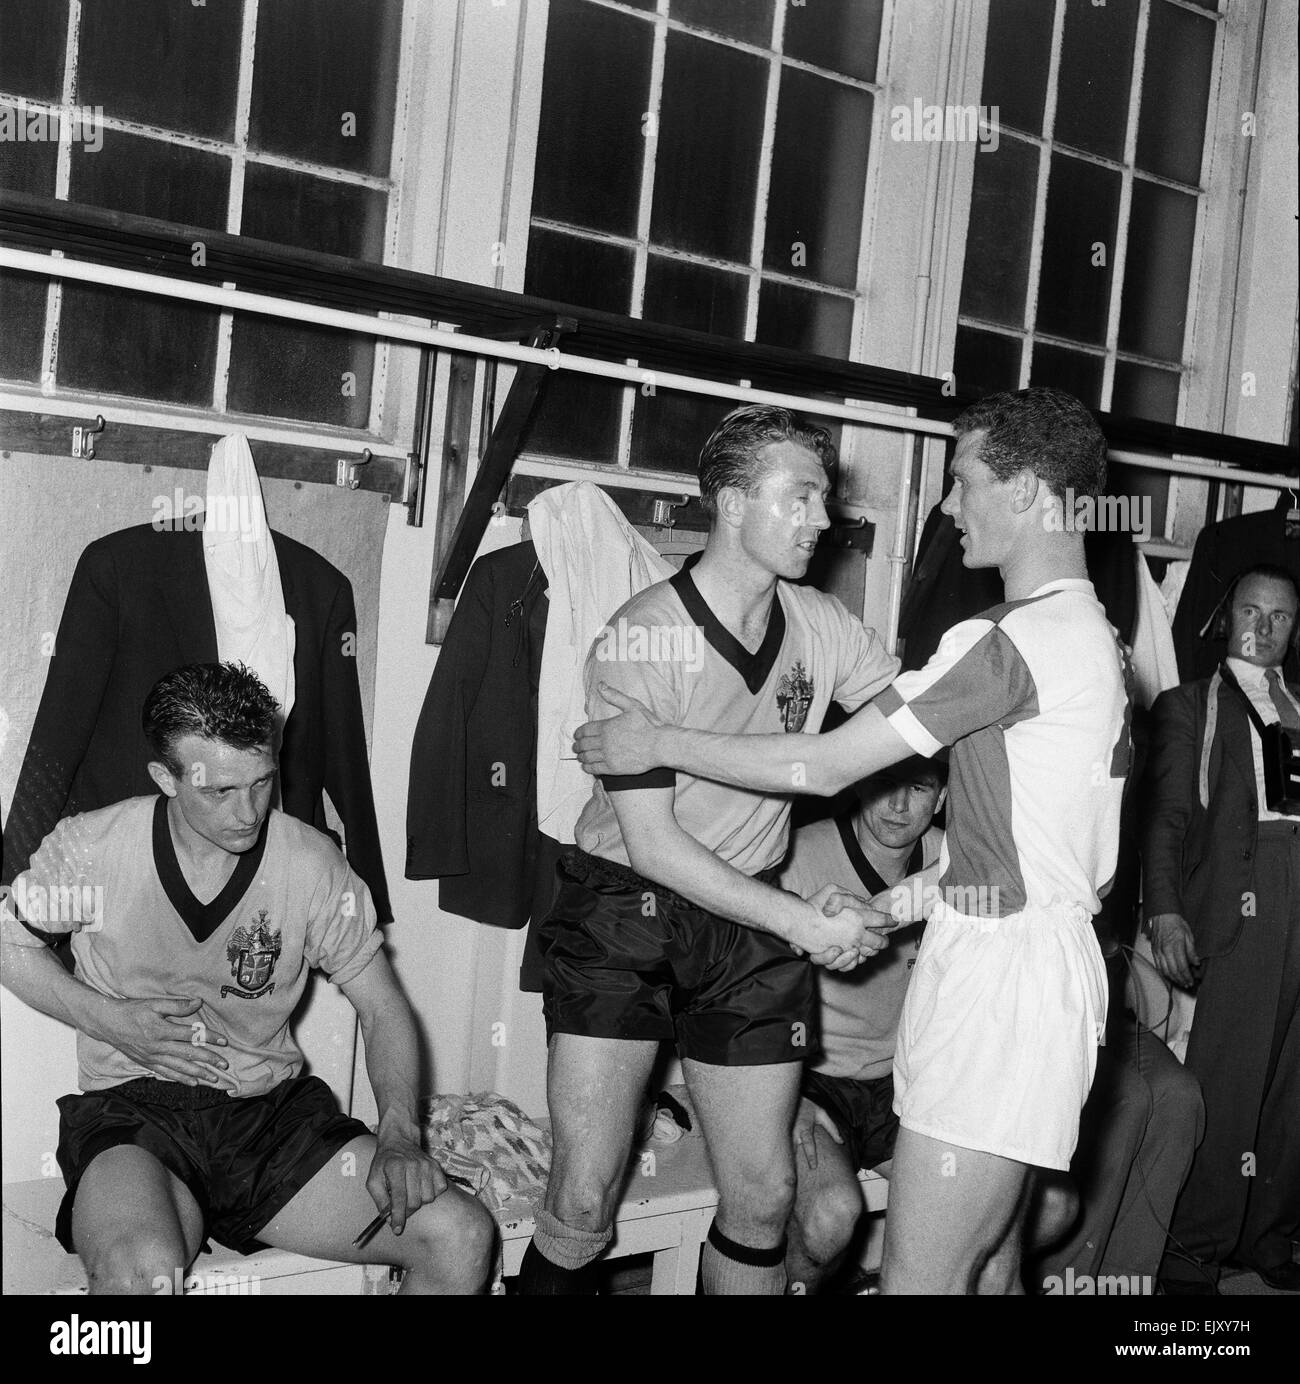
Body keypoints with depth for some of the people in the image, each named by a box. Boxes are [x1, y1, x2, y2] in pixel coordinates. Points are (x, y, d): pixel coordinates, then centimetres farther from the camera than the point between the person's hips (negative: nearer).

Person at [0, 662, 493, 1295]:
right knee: (141, 1269, -39)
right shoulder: (91, 849, -7)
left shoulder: (311, 862, -3)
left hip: (274, 1109, 3)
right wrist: (111, 1021, -6)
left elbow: (382, 1009, 4)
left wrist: (399, 1133, -14)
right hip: (131, 1109, -3)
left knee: (462, 1237, -15)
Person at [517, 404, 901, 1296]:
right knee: (584, 1205, -6)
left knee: (765, 1198, 8)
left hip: (752, 923, 5)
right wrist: (804, 921, -17)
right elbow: (650, 843, -18)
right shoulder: (641, 640, -17)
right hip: (623, 913, -5)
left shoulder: (822, 627, 0)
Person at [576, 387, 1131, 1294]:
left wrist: (660, 743, -3)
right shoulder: (1094, 634, 15)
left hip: (997, 969, -10)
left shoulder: (1011, 642, -17)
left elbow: (824, 767, -13)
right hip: (1053, 950, 10)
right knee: (991, 1269, 18)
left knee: (919, 1278, -7)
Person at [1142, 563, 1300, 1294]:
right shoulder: (1190, 705, 10)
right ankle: (1194, 1255, 3)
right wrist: (1165, 912, -10)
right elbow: (1167, 815, 0)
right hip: (1240, 897, -4)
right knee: (1225, 1082, -5)